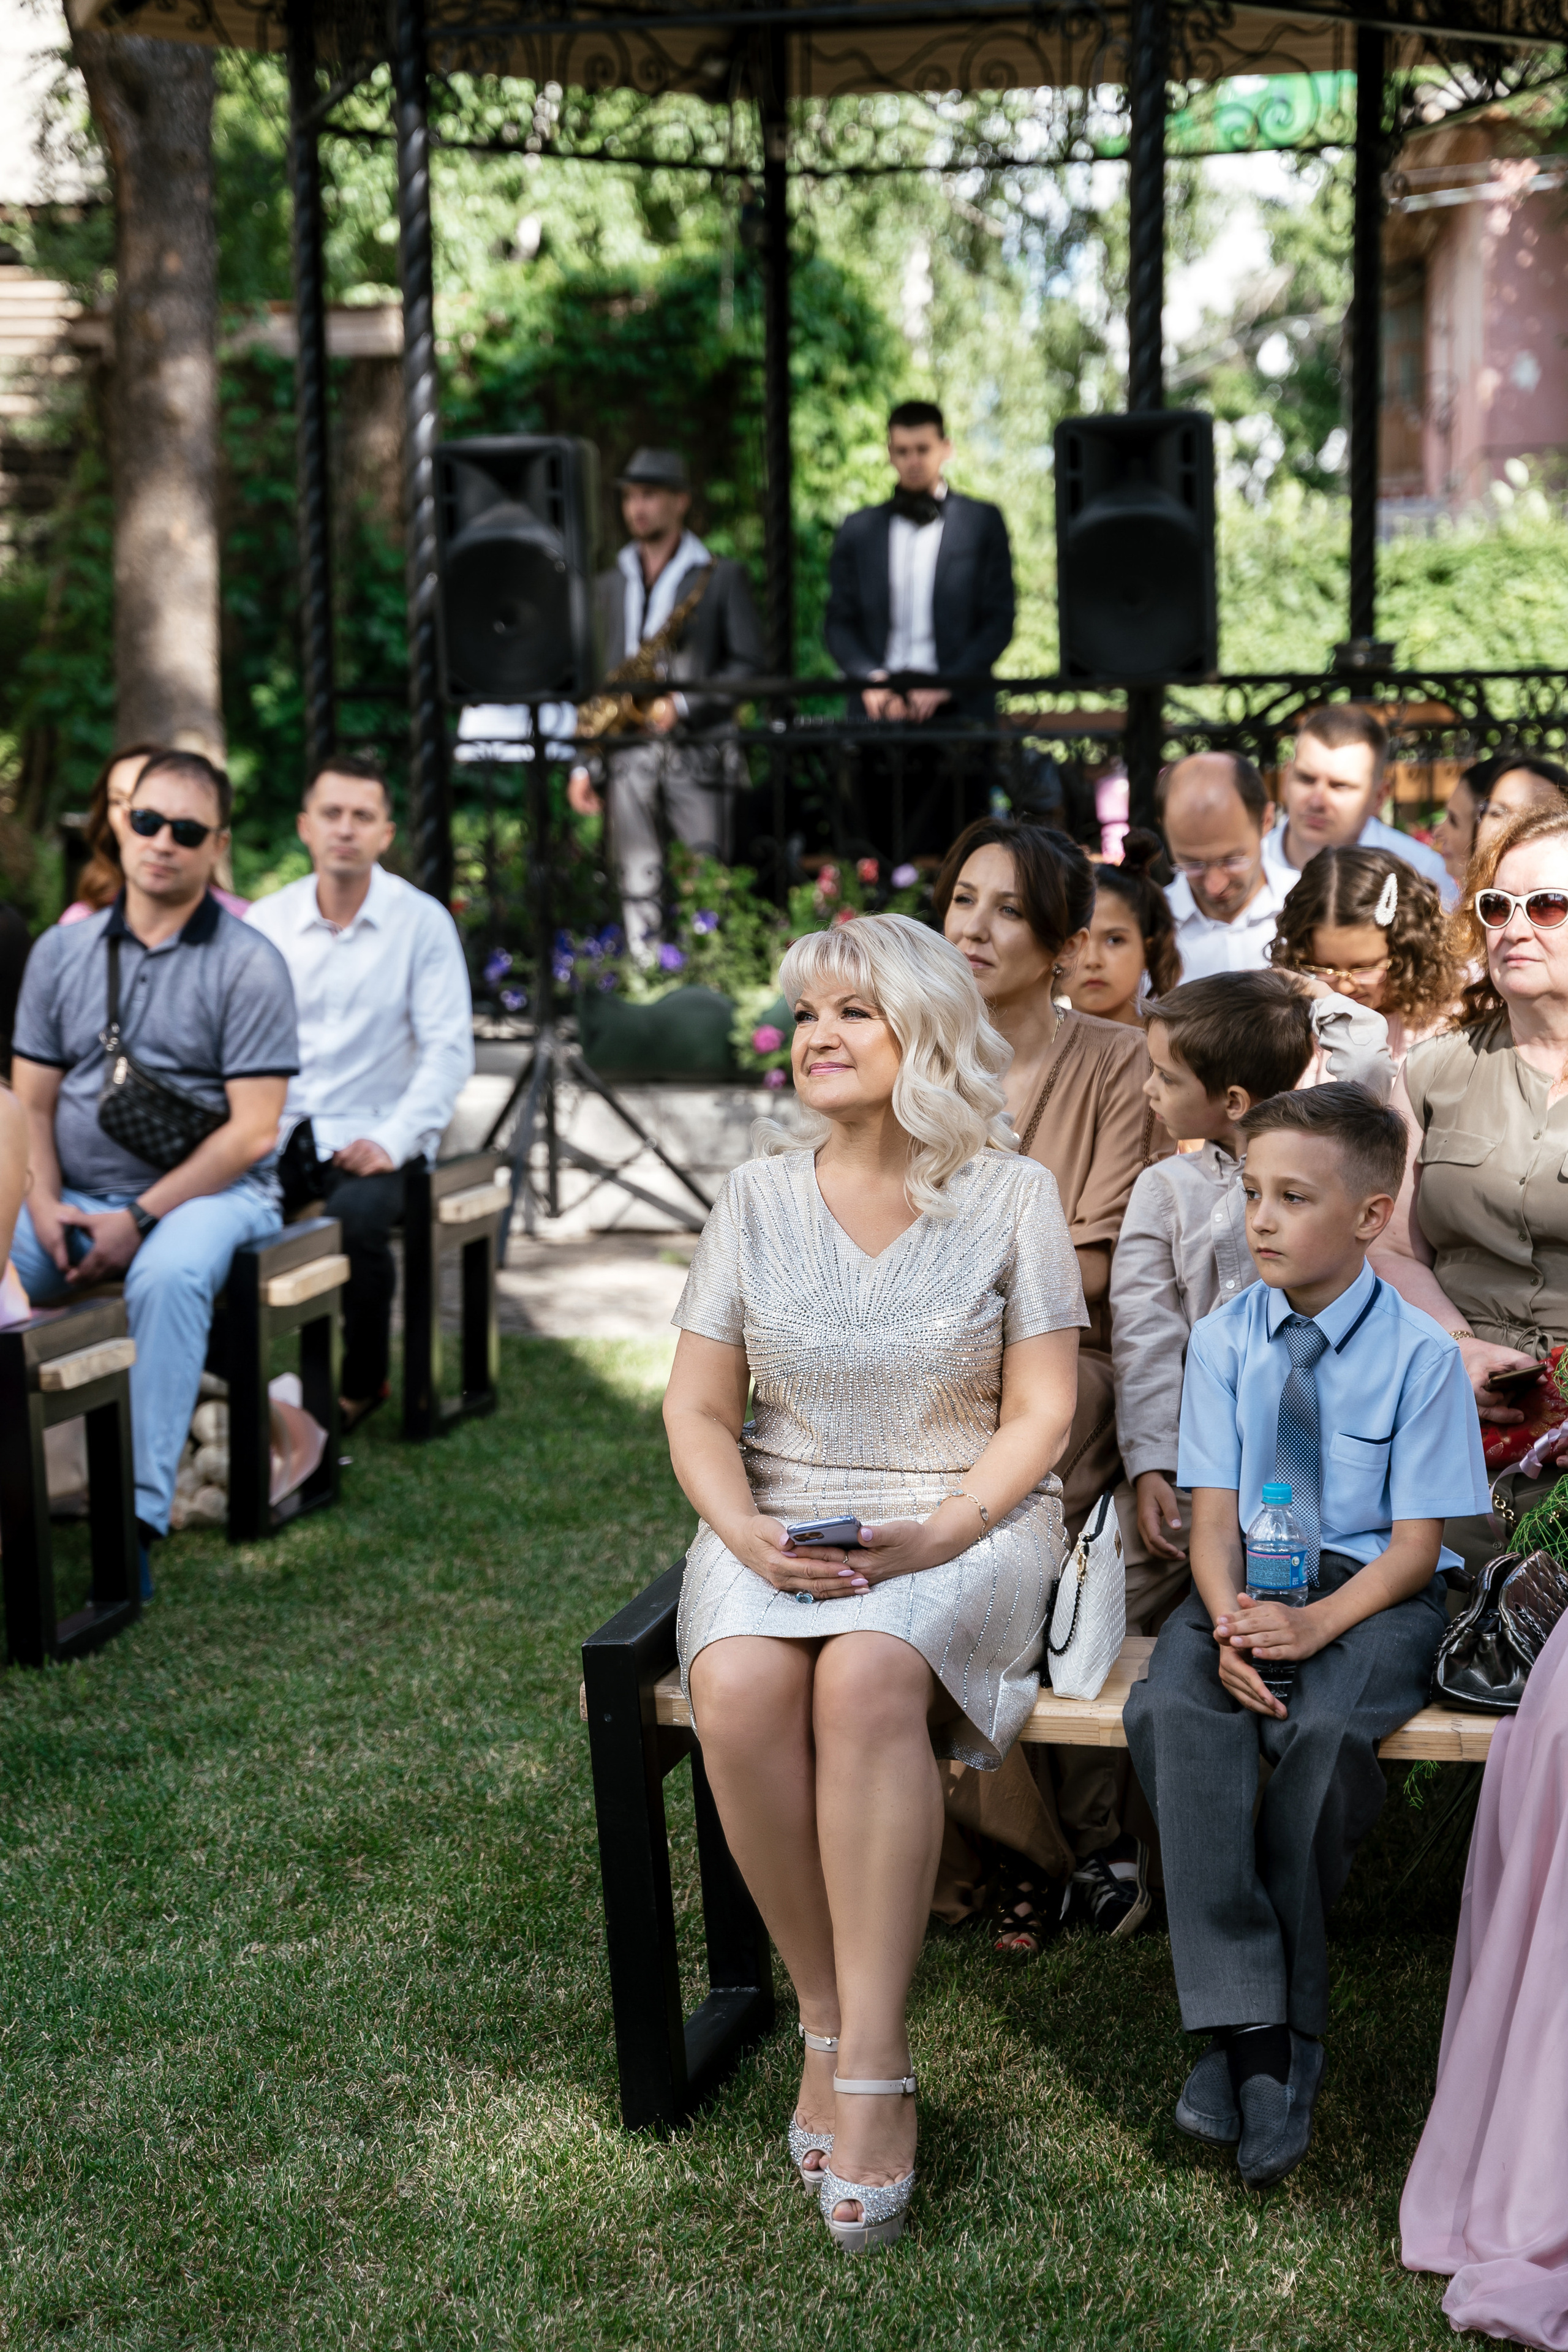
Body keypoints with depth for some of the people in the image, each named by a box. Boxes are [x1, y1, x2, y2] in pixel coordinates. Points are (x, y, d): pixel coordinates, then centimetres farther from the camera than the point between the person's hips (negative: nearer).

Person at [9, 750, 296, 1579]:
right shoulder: (62, 951, 11)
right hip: (74, 1199, 4)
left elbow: (251, 1131, -9)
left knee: (167, 1277, -36)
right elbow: (32, 1103, 11)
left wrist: (139, 1219, -15)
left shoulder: (248, 965, -3)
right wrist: (45, 1204, -8)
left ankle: (138, 1516, -36)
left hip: (209, 1192, -4)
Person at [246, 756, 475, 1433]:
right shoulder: (267, 920, 8)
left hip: (375, 1131, -2)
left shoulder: (422, 921, 0)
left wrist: (393, 1142, -17)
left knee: (353, 1218, -33)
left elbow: (450, 1048, -5)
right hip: (280, 1131, 2)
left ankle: (362, 1383, -5)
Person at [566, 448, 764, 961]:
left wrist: (683, 706, -13)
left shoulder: (722, 577, 5)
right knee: (638, 884, 0)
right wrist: (584, 764, 10)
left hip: (697, 750, -4)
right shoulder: (610, 584, 18)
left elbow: (748, 665, -1)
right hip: (626, 753, 4)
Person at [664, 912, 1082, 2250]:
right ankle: (827, 2021, -14)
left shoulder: (1011, 1195, 2)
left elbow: (1040, 1413, 0)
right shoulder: (761, 1198, 9)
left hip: (966, 1524, -2)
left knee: (868, 1677, -36)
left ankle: (872, 2073, -30)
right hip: (778, 1526, 3)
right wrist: (746, 1532, -12)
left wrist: (936, 1535, -16)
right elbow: (698, 1410, 8)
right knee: (740, 1689, -31)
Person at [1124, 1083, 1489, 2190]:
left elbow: (1416, 1544, -8)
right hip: (1250, 1581, 3)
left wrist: (1314, 1623, -24)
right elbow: (1215, 1511, 1)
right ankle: (1243, 2020, -27)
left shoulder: (1422, 1354, -7)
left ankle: (1287, 2031, -18)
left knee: (1325, 1730, -34)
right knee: (1175, 1708, -29)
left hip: (1374, 1591, -3)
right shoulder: (1223, 1339, 3)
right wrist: (1228, 1620, -20)